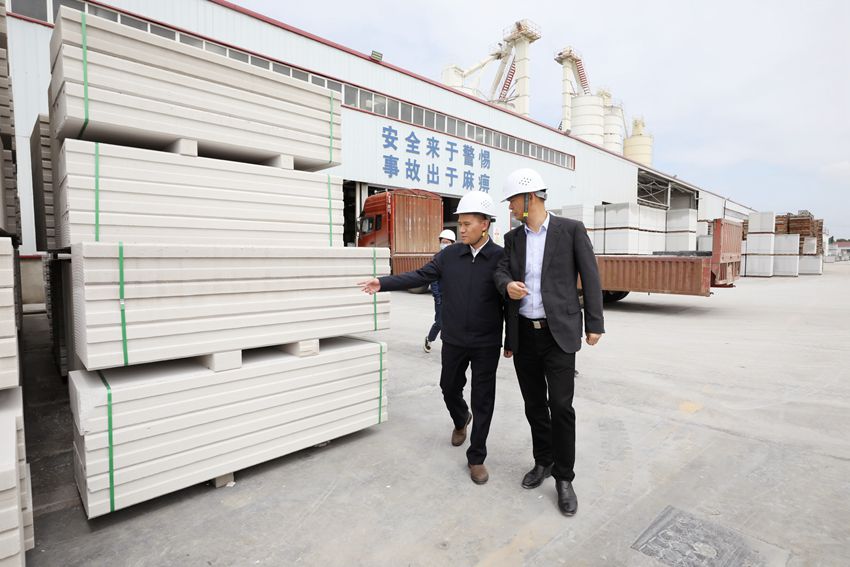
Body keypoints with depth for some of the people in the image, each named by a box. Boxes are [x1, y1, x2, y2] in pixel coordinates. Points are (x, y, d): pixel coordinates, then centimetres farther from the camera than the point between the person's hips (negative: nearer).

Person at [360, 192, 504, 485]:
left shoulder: (501, 257, -8)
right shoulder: (449, 254, 0)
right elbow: (420, 276, -4)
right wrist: (383, 283, -14)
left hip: (486, 344, -3)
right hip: (453, 340, 3)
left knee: (482, 400, 6)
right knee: (449, 388, 18)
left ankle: (476, 457, 24)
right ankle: (461, 420, 51)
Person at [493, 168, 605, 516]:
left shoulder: (571, 229, -3)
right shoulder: (513, 238, 9)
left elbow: (590, 276, -2)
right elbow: (501, 273, 1)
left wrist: (594, 324, -3)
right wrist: (508, 286, -23)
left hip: (558, 334, -4)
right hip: (524, 334, 4)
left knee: (561, 406, -5)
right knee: (534, 405, 12)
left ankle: (564, 477, 15)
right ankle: (543, 461, 33)